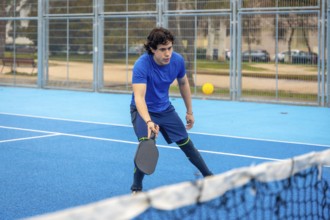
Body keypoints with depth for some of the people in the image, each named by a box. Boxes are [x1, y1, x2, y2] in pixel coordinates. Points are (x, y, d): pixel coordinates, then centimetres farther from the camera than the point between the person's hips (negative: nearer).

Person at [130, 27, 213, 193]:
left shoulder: (178, 60, -16)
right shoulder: (141, 65, -33)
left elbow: (183, 84, 4)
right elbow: (139, 97, -42)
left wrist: (189, 112, 10)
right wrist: (148, 121, -59)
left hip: (165, 109, 5)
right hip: (144, 111, -5)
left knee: (186, 143, 11)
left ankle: (208, 176, 32)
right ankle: (136, 188, -6)